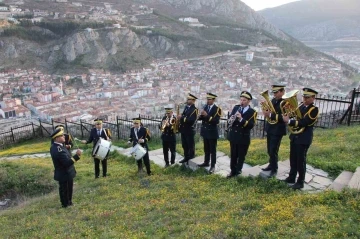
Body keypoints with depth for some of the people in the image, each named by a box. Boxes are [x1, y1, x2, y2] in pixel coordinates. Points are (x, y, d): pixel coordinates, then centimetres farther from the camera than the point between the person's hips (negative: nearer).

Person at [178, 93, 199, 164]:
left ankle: (191, 159, 16)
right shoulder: (186, 107, 12)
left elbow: (191, 120, -25)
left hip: (190, 130, -8)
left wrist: (182, 118, -24)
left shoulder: (194, 109, -14)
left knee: (190, 145, 5)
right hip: (183, 130, 8)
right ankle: (186, 158, 27)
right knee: (184, 145, 15)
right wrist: (180, 118, -2)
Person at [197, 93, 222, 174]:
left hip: (212, 132, -6)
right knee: (206, 149, 17)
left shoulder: (217, 109, -12)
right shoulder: (205, 106, 7)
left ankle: (213, 166, 7)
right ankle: (206, 162, 29)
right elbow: (201, 118, 8)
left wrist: (207, 116, -29)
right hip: (205, 131, 6)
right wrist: (201, 115, -15)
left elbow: (216, 121, -22)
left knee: (212, 150, 1)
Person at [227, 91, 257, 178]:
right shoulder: (236, 108, 6)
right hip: (233, 136, 3)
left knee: (241, 156, 9)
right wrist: (231, 120, -18)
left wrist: (241, 119, -31)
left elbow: (251, 125, -19)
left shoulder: (252, 112, -8)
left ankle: (238, 171, 25)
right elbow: (230, 118, 6)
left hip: (244, 138, -3)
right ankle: (233, 171, 23)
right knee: (233, 155, 11)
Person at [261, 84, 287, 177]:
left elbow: (283, 117, -23)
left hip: (278, 130, -7)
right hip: (270, 128, 7)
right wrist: (266, 111, -9)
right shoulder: (273, 100, 7)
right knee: (269, 150, 17)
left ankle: (274, 169, 15)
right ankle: (271, 165, 34)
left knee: (273, 151, -1)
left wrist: (270, 115, -26)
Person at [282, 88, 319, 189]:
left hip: (304, 138, -7)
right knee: (293, 158, 15)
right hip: (294, 136, 7)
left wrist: (289, 121, -24)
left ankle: (300, 182, 12)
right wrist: (288, 117, -11)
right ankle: (291, 177, 29)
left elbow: (304, 122, -22)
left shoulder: (314, 110, -13)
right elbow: (295, 117, 10)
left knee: (301, 160, 1)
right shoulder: (301, 106, 9)